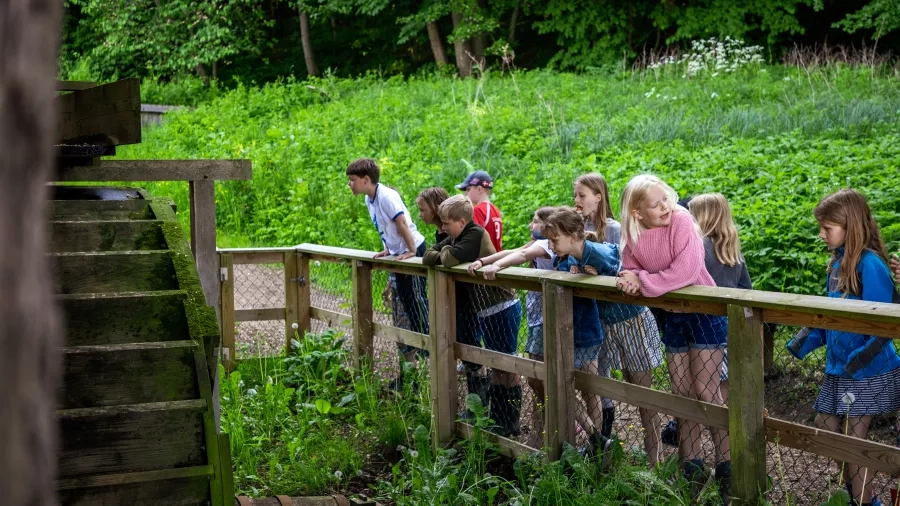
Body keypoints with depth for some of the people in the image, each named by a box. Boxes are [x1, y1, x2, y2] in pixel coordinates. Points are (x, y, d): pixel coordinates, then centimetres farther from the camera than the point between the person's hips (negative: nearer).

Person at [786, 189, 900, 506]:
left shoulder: (869, 265, -20)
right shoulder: (839, 261, 7)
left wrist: (864, 355, -30)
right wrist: (804, 341, 6)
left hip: (867, 371, -9)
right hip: (838, 367, 9)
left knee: (854, 436, -1)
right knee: (826, 426, 14)